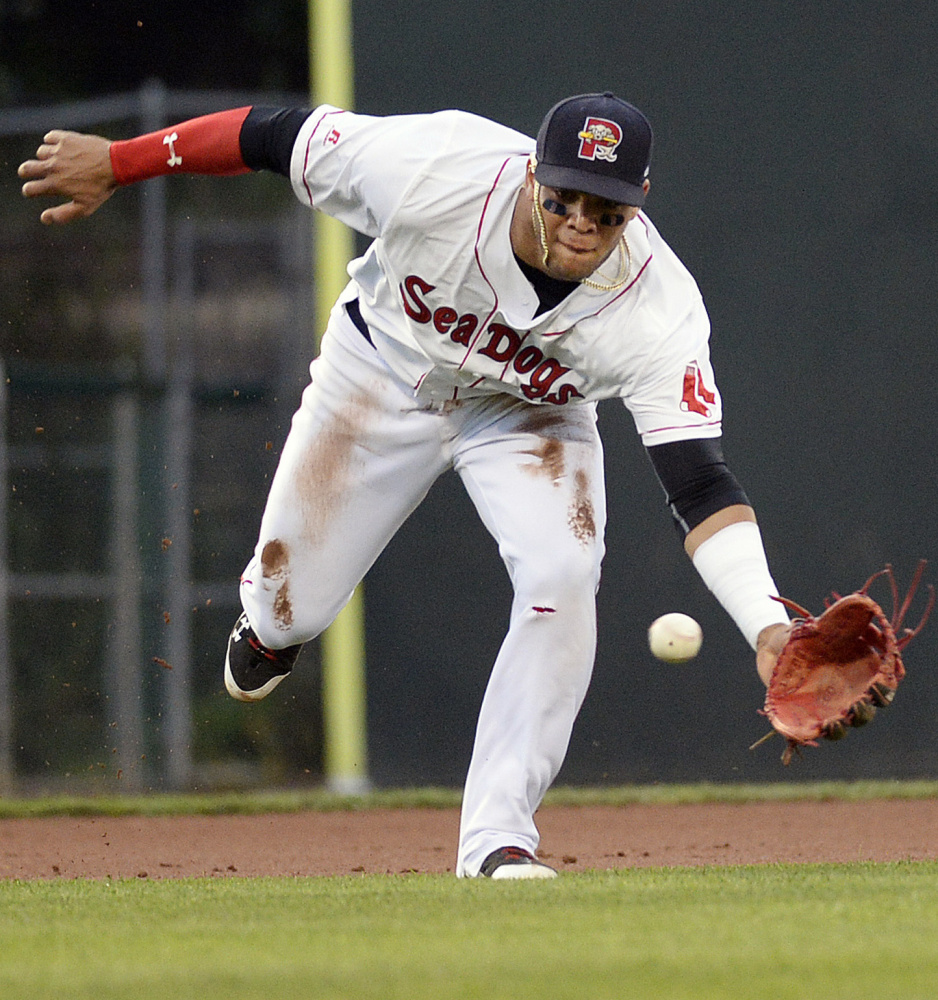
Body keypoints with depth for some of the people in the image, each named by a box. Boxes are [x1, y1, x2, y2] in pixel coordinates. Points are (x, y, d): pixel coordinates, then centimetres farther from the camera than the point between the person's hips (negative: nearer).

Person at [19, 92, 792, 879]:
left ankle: (497, 836, -15)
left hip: (529, 417, 0)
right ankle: (269, 625, 51)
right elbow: (277, 135, -25)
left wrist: (767, 626, -53)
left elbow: (701, 483, -40)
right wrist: (115, 162, -16)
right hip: (383, 376, 0)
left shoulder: (660, 306, -36)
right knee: (293, 604, 9)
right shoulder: (438, 170, -38)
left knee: (562, 577, -26)